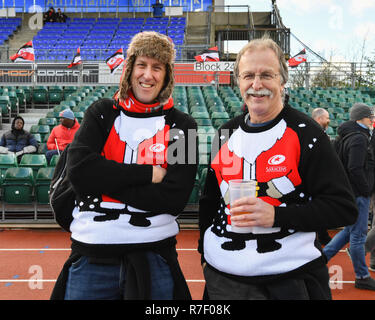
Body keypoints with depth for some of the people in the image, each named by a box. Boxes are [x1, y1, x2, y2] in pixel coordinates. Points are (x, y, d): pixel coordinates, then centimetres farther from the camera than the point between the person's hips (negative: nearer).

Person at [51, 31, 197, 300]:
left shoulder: (182, 126, 1)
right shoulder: (102, 113, 6)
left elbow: (175, 199, -10)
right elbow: (78, 170, -10)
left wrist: (105, 178, -13)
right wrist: (148, 174, -13)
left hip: (153, 255, -1)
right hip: (92, 255, 1)